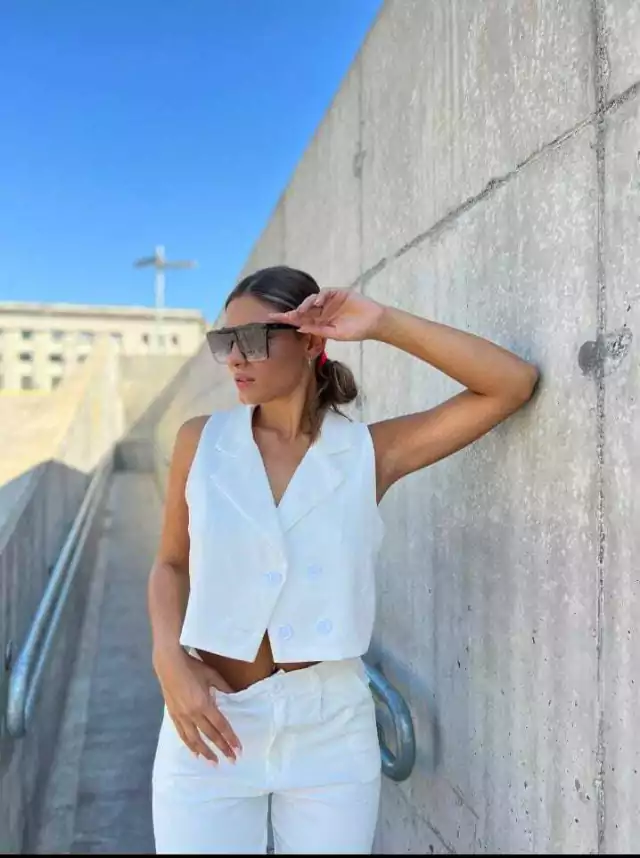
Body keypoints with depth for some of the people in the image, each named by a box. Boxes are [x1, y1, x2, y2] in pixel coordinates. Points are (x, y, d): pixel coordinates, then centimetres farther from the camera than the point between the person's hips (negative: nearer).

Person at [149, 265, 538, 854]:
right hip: (210, 718, 1)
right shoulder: (200, 442, -1)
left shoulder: (369, 452, -6)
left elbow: (515, 384, -9)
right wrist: (170, 662, -10)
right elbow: (171, 565, 8)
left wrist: (384, 325, -15)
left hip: (330, 724, 0)